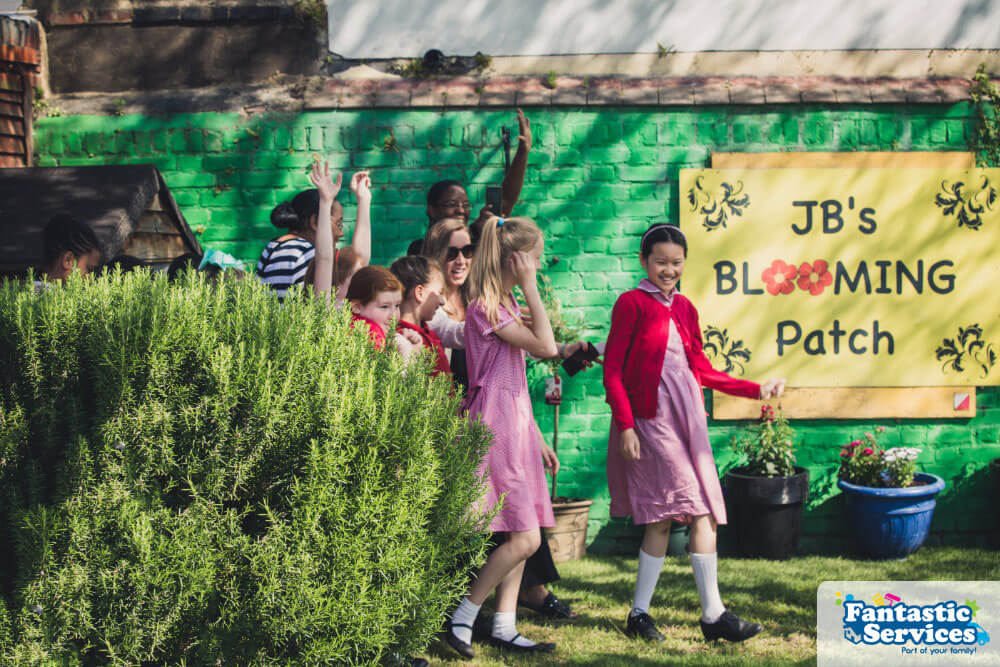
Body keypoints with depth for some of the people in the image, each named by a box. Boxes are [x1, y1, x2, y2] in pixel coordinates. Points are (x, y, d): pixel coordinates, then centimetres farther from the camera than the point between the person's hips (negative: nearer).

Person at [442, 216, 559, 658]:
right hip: (496, 426, -10)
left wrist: (536, 438, 19)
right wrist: (530, 288, -15)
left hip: (515, 424, 10)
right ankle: (461, 619, -2)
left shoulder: (506, 304, 18)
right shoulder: (485, 306, -13)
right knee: (524, 538, -11)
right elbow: (546, 346, -22)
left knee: (520, 537, 9)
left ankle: (504, 628, 13)